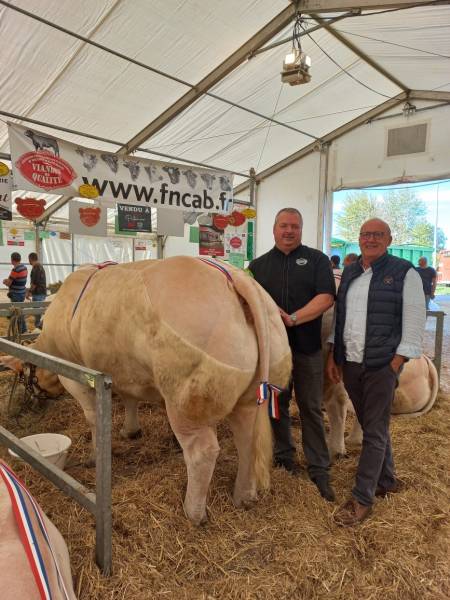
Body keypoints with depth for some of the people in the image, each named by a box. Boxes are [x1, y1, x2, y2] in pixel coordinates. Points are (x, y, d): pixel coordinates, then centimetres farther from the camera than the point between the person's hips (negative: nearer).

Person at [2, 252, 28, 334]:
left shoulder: (15, 269, -20)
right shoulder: (24, 268, 6)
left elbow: (8, 283, -14)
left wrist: (5, 282, 7)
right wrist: (8, 280, 10)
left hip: (16, 294, -8)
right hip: (22, 292, 8)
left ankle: (19, 331, 7)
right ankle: (23, 329, 28)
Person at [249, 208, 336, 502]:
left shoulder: (317, 260, 2)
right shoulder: (258, 265, 10)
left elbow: (326, 296, -9)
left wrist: (293, 318, -20)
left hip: (307, 347, -2)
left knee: (311, 408, 5)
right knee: (277, 403, 14)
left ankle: (319, 469, 17)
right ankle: (284, 454, 33)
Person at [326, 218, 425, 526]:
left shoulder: (404, 272, -5)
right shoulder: (349, 273, 11)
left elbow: (414, 322, -8)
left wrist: (395, 365, -12)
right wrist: (333, 356, 10)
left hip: (382, 365, -5)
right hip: (349, 364, 5)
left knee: (375, 432, 2)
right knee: (372, 425, 17)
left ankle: (362, 499, 13)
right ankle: (387, 480, 36)